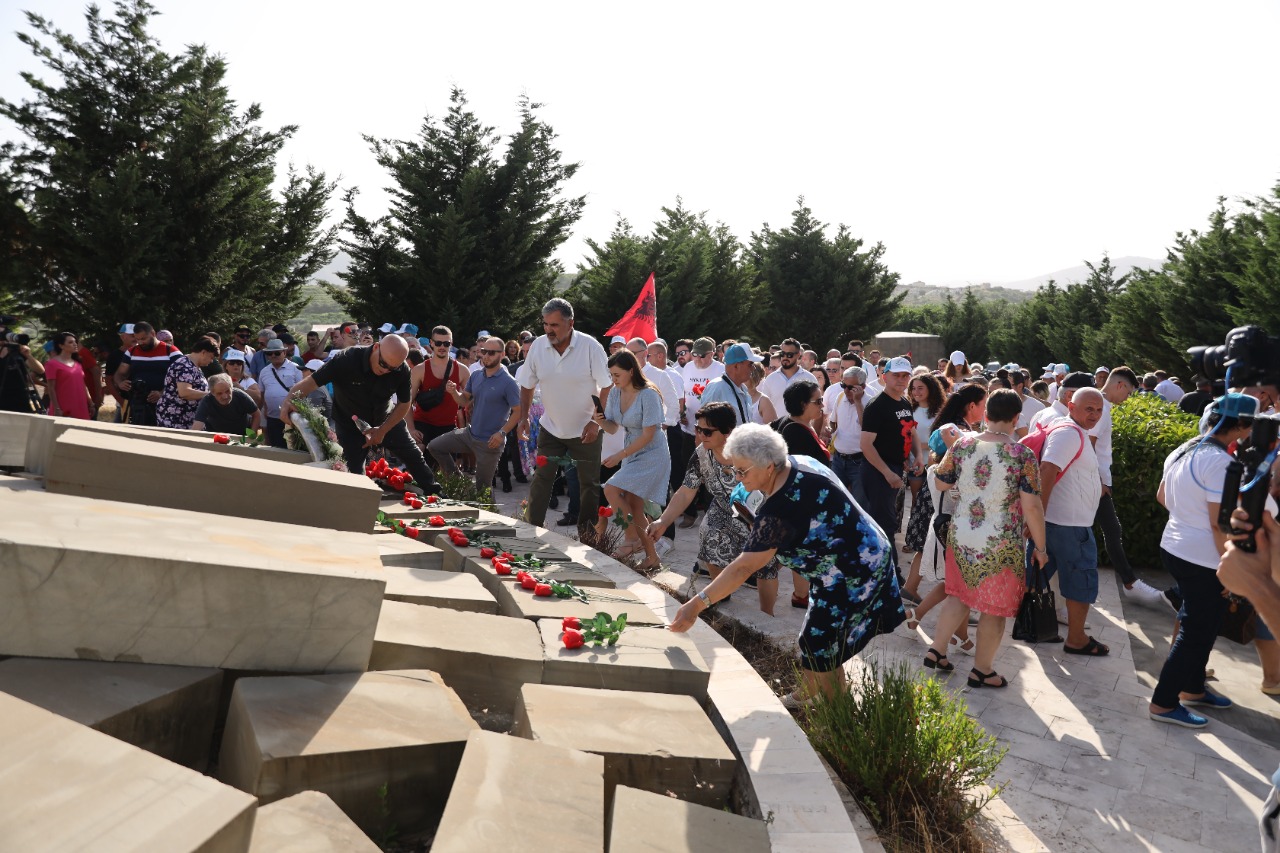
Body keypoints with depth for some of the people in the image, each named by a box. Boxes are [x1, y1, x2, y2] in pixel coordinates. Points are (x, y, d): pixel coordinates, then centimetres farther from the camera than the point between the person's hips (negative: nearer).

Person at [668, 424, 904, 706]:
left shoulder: (779, 509, -30)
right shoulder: (796, 463, -3)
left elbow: (744, 567, -31)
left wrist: (697, 605, -31)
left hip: (851, 577, -10)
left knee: (819, 657, -1)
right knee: (816, 643, 19)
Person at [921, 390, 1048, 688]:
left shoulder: (962, 444, -4)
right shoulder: (1023, 455, -16)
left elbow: (942, 483, 6)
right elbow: (1032, 508, -15)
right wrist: (1040, 547, -4)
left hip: (960, 537, 4)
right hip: (999, 545, -4)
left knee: (959, 594, 23)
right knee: (994, 608, 11)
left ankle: (936, 650, 26)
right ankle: (982, 670, 22)